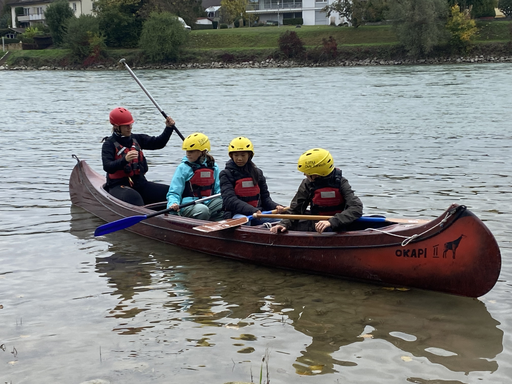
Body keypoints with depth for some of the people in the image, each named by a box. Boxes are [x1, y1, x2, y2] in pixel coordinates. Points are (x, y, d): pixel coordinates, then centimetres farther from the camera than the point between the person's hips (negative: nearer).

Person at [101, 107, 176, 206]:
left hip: (140, 183, 7)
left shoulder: (136, 139, 14)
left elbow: (158, 143, 15)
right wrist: (124, 160, -35)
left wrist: (169, 128, 1)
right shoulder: (109, 144, -4)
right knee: (133, 197, -41)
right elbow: (107, 167, -18)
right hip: (119, 186, -7)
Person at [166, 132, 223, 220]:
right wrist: (173, 203, -24)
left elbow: (218, 189, 14)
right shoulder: (183, 168, 0)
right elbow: (173, 192, -2)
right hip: (188, 206, -4)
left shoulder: (213, 167, 13)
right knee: (202, 210, -36)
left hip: (208, 204, 4)